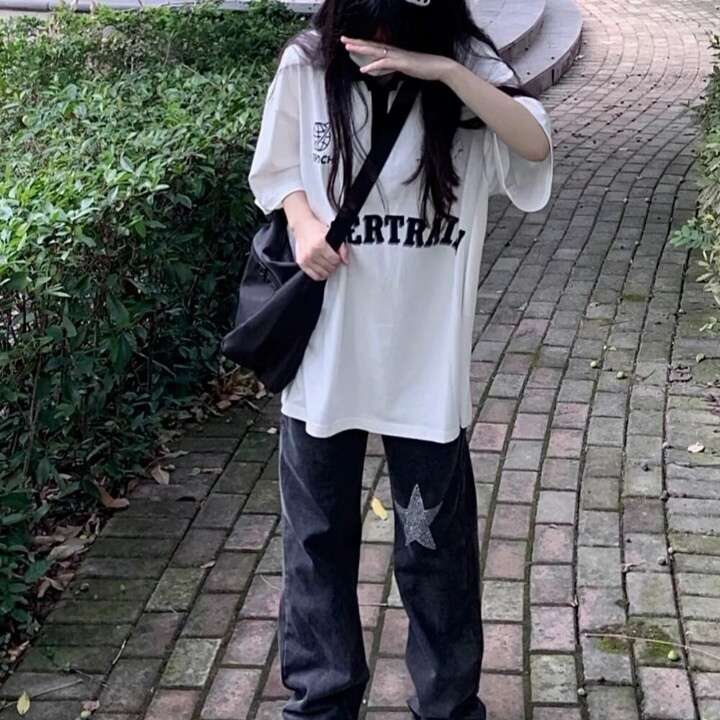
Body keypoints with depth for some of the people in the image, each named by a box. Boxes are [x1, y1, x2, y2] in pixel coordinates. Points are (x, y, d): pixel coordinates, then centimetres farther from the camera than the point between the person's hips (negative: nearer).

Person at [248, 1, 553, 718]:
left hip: (426, 360, -1)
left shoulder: (466, 63, -7)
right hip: (323, 353, 2)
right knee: (317, 538, 15)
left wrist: (445, 71, -30)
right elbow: (276, 170, 7)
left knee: (435, 548, 10)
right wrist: (304, 224, -13)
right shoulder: (307, 64, -5)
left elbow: (536, 146, -22)